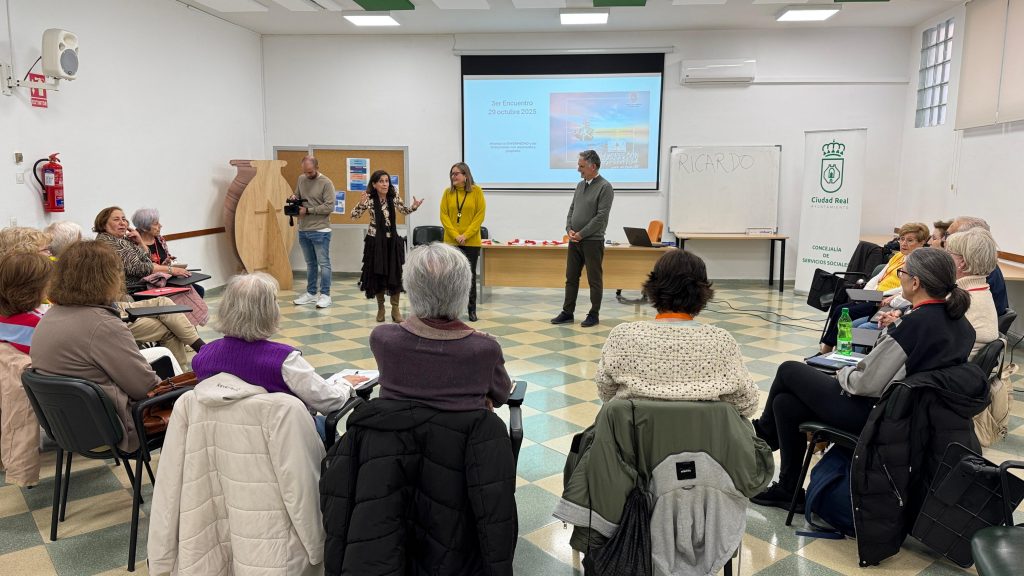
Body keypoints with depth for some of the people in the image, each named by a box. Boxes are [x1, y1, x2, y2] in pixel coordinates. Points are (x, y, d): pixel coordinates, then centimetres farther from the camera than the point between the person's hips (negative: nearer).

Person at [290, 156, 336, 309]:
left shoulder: (326, 183, -10)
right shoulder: (301, 179, 9)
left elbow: (330, 206, -15)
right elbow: (298, 196, 21)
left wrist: (307, 210, -16)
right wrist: (294, 198, -3)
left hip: (320, 231, -6)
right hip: (303, 230, 6)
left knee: (323, 263, -1)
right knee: (310, 263, 14)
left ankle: (325, 295, 5)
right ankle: (311, 293, 22)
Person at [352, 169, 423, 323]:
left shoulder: (394, 195, -3)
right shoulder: (369, 198, -10)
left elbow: (404, 210, 10)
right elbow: (354, 215, -11)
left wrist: (414, 207, -10)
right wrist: (361, 204, -28)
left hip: (393, 240, 2)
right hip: (375, 241, -2)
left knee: (395, 274, 1)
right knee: (377, 274, 5)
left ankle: (395, 309, 14)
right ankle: (380, 308, 22)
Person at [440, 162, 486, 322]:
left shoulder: (476, 191, -2)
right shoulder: (448, 192, 3)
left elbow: (480, 215, -5)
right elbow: (444, 215, 0)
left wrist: (466, 235, -12)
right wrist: (455, 235, -11)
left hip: (471, 242, -1)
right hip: (451, 241, 2)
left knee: (470, 274, 6)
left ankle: (472, 309, 16)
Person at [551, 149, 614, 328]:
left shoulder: (605, 187, -11)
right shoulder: (580, 185, 12)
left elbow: (601, 217, -17)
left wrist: (581, 234, -15)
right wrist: (569, 229, -1)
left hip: (593, 241, -7)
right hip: (575, 240, 7)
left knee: (594, 279, 3)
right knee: (571, 277, 10)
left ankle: (594, 315, 13)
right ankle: (567, 312, 17)